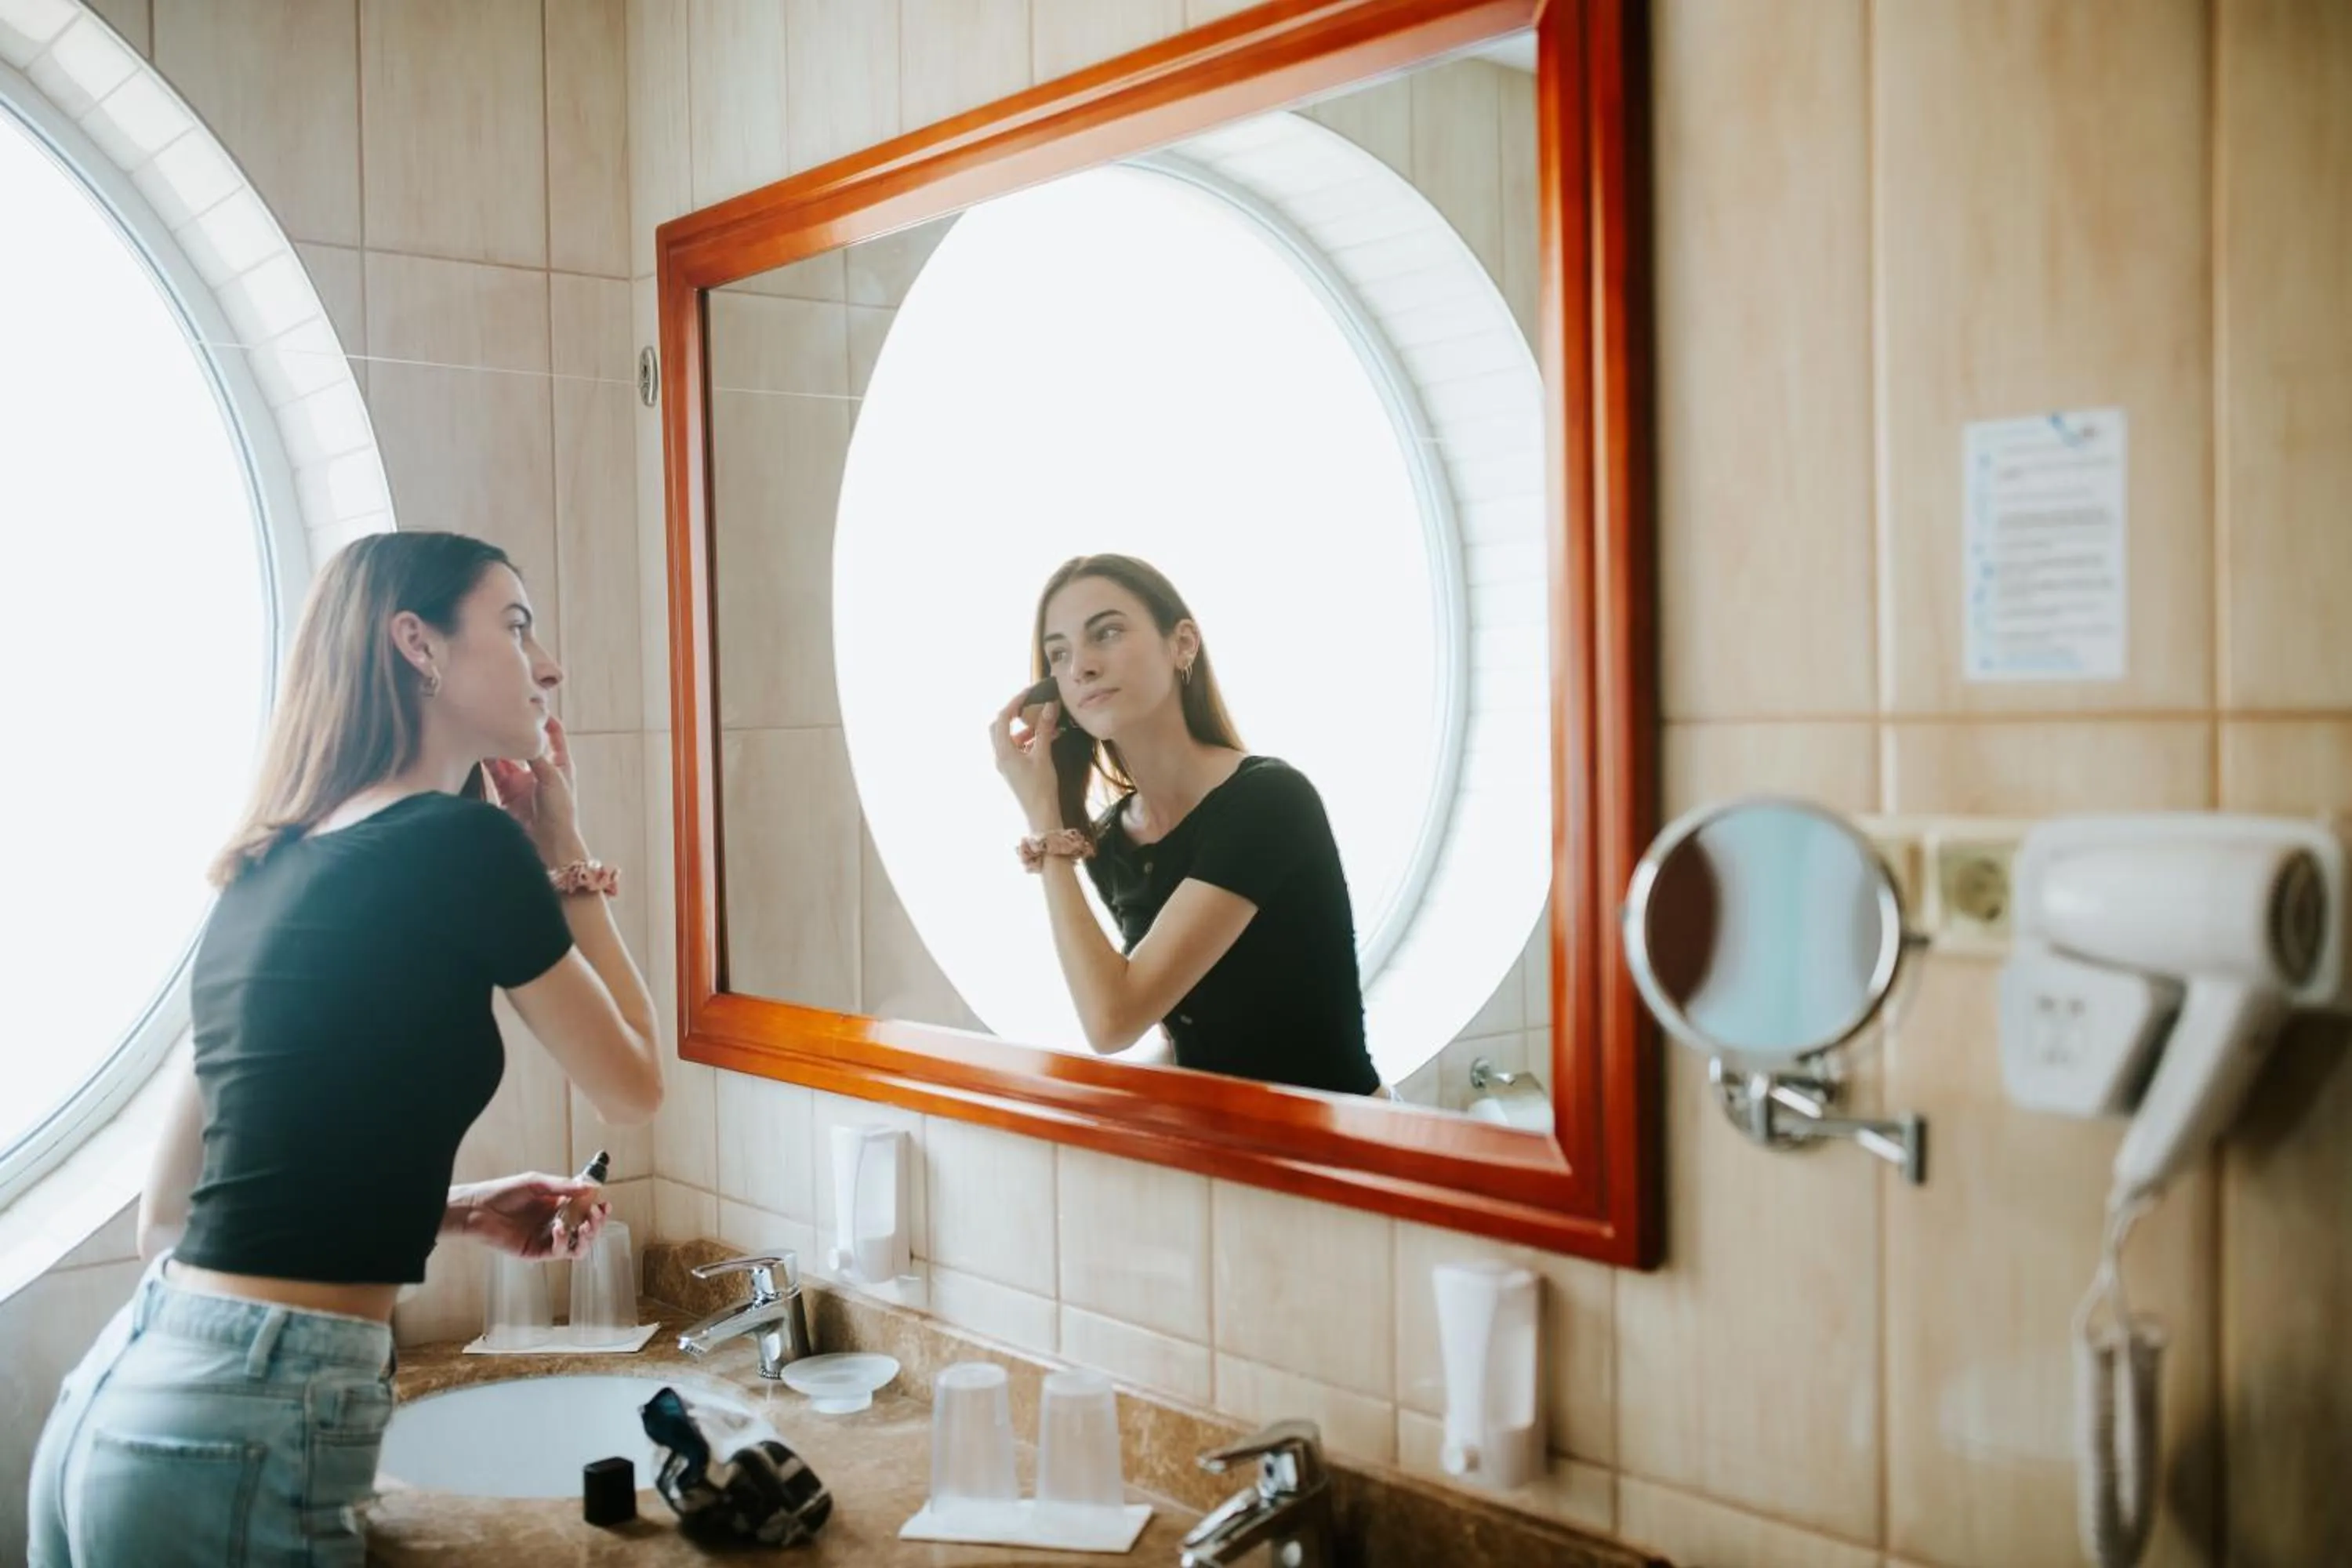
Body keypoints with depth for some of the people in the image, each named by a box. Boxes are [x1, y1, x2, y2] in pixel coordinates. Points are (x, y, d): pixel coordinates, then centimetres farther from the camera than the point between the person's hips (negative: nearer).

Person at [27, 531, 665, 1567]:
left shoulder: (267, 874, 12)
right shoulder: (462, 843, -11)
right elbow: (631, 1088, 3)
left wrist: (454, 1213, 17)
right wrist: (564, 857, 10)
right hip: (237, 1433, -8)